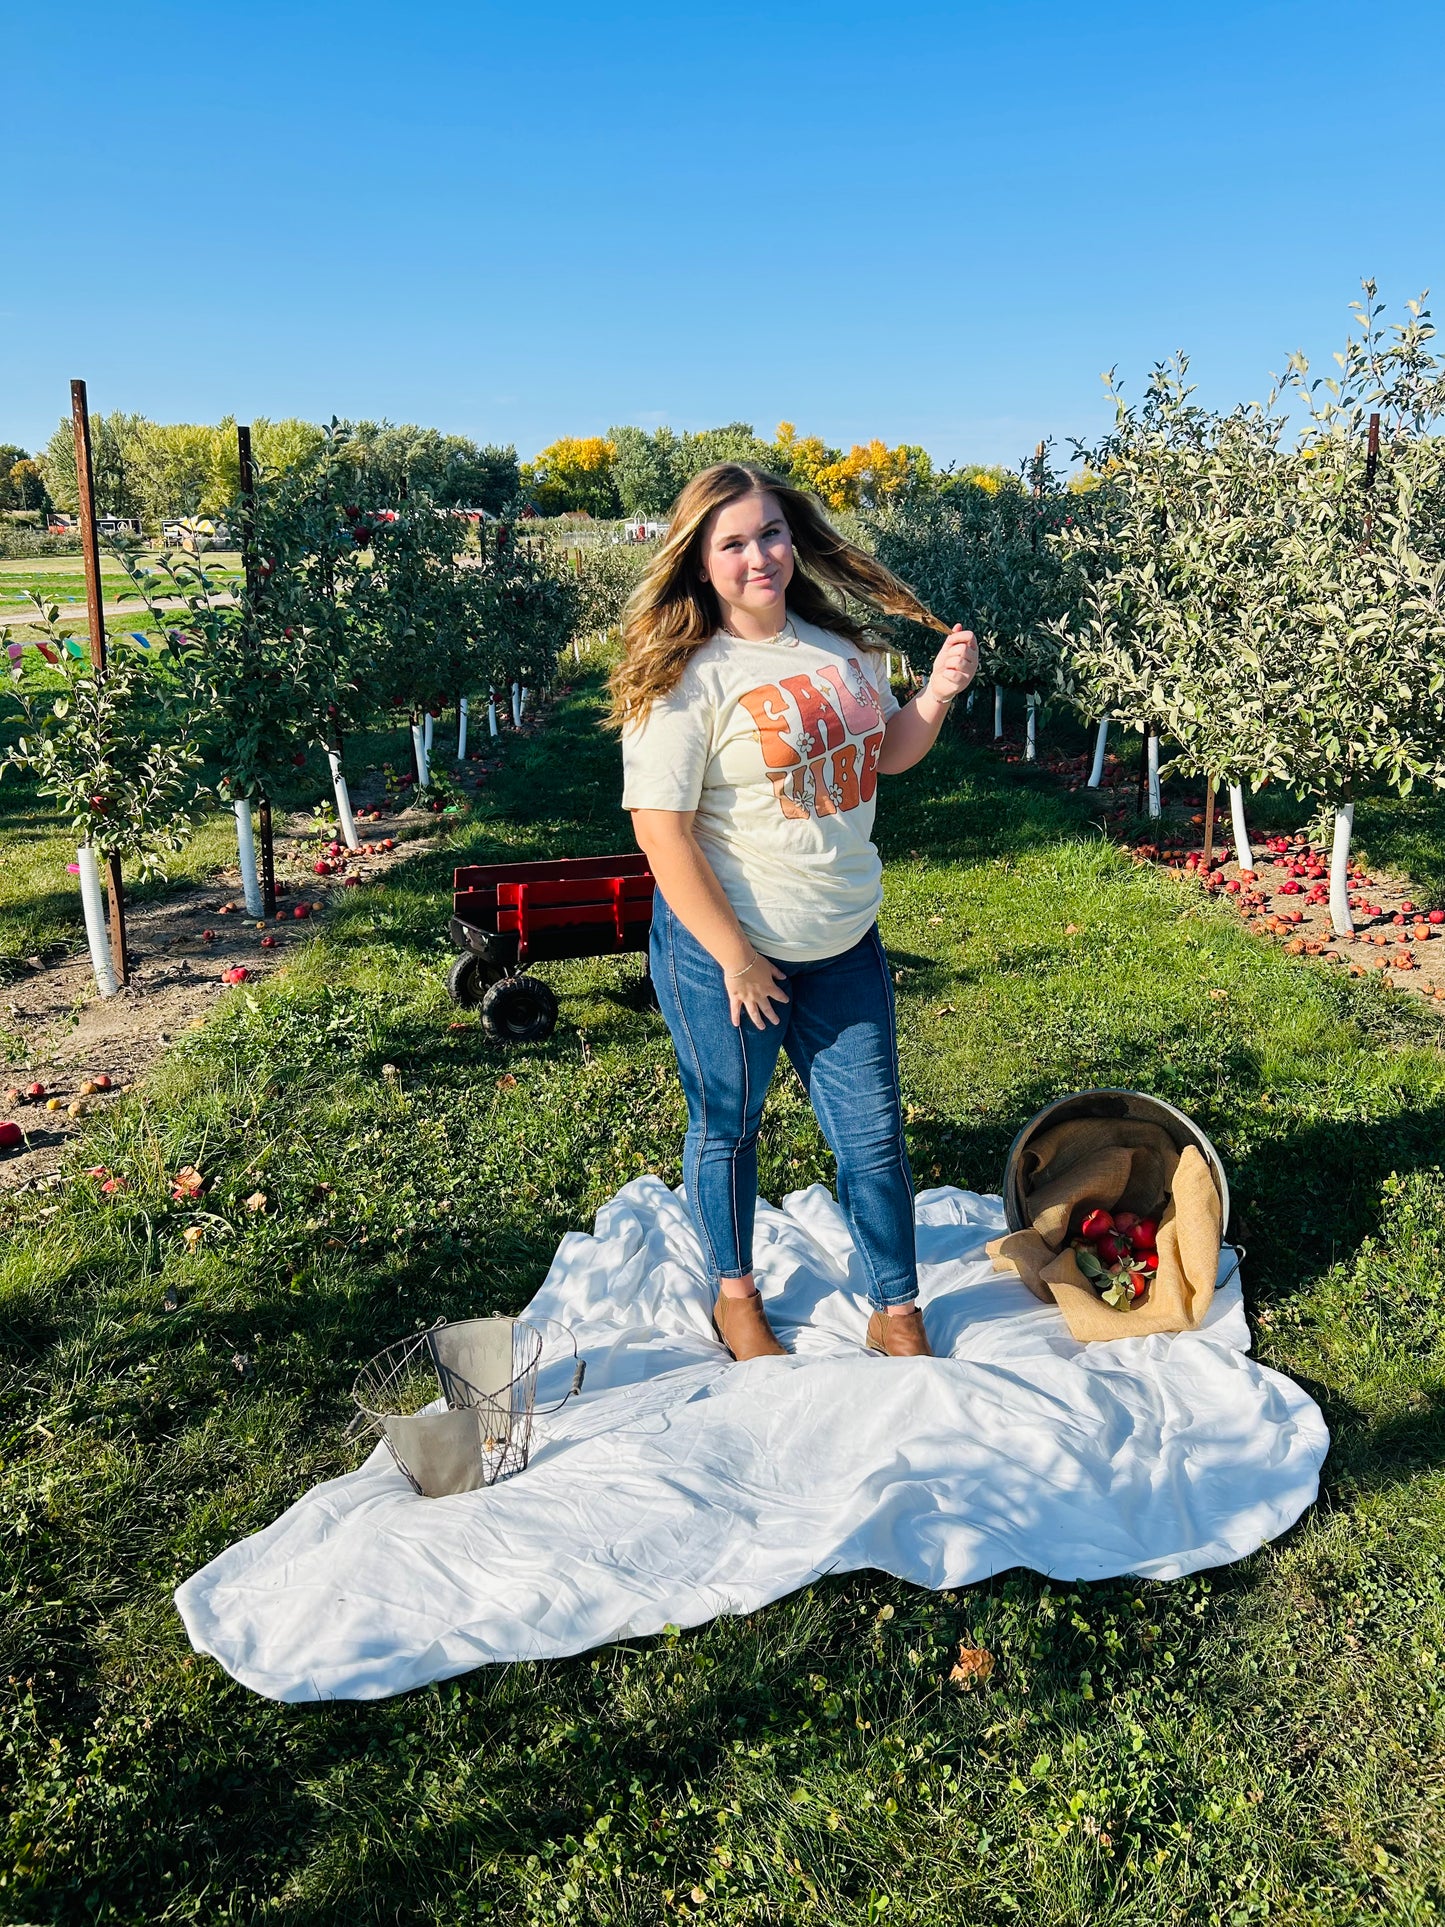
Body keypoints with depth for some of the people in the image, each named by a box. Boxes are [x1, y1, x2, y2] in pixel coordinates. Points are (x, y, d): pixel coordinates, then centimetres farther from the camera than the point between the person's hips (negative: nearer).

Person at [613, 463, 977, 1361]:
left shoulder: (839, 645, 4)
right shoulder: (687, 679, -17)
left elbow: (887, 754, 18)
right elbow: (661, 827, -19)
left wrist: (938, 694, -3)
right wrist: (734, 957, -18)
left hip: (844, 941, 6)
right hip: (727, 948, -5)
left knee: (874, 1132, 11)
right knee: (727, 1127, 15)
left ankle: (897, 1314, 31)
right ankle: (734, 1293, 40)